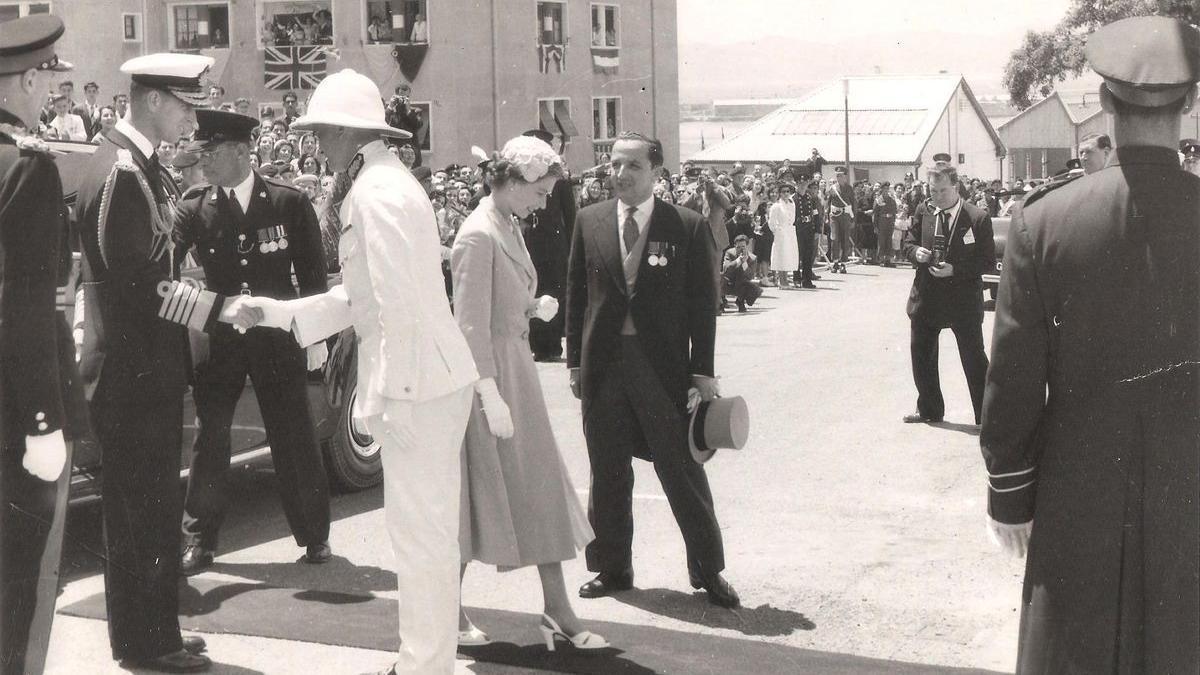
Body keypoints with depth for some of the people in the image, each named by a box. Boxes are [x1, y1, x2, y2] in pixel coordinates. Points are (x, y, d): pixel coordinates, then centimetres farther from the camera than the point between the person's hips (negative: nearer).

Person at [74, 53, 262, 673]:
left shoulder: (138, 165, 12)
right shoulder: (120, 172, -19)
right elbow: (136, 280, -24)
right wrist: (219, 308, -23)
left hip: (145, 366, 10)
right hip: (131, 371, -10)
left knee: (149, 506, 16)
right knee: (141, 510, 0)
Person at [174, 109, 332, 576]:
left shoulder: (289, 203, -4)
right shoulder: (194, 209, -1)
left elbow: (312, 273, 0)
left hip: (278, 339, -1)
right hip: (218, 340, 1)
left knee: (295, 440, 7)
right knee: (209, 441, 4)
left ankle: (314, 536, 21)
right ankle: (199, 540, 16)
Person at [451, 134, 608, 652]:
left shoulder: (509, 228, 10)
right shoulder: (479, 236, -18)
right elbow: (471, 324, -22)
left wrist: (534, 308, 2)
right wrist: (491, 396, -24)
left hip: (514, 367, 10)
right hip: (491, 372, -10)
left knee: (541, 492, 10)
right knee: (482, 489, 2)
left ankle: (558, 614, 16)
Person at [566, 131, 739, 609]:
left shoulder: (687, 227, -3)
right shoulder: (589, 221, 5)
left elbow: (702, 302, -1)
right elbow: (576, 294, 9)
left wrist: (703, 371, -5)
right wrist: (575, 361, 6)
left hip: (663, 364, -3)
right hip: (603, 364, 3)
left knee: (683, 471, 3)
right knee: (608, 474, 11)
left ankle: (708, 570, 16)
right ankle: (612, 568, 24)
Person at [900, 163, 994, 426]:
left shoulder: (978, 218, -10)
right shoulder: (923, 214, 2)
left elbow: (988, 261, -10)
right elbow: (908, 243, 12)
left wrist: (955, 270, -21)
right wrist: (916, 252, -12)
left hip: (963, 300, -4)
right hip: (926, 298, 4)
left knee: (974, 359, 3)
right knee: (921, 356, 13)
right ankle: (929, 409, 29)